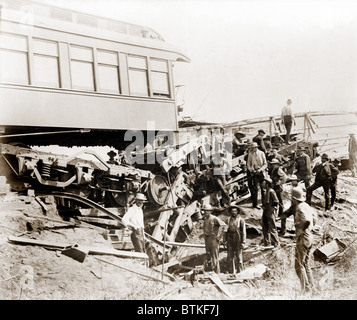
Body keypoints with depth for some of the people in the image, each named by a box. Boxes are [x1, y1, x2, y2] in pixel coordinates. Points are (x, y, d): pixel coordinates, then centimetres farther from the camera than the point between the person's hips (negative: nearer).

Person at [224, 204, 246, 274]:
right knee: (229, 257, 3)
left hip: (238, 240, -4)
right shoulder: (228, 219, 6)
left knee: (239, 257, 2)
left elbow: (244, 232, -8)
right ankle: (231, 272, 12)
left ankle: (239, 272, 9)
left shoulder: (241, 220, -6)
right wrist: (225, 241, 8)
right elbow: (226, 230, 11)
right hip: (230, 240, 4)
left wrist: (243, 242, -14)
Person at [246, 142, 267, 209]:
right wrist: (251, 170, -10)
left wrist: (260, 169, -13)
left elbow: (265, 164, 1)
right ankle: (255, 204, 1)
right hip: (254, 173, 0)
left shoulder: (261, 153, 0)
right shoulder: (250, 154, 1)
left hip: (261, 172, 0)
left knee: (263, 188, 2)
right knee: (255, 188, -4)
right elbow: (248, 164, 7)